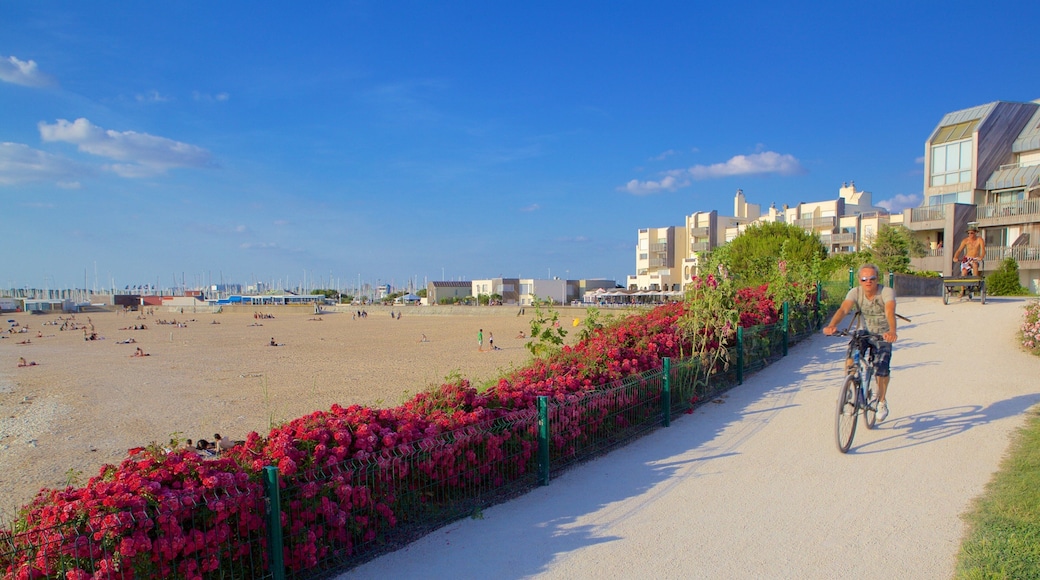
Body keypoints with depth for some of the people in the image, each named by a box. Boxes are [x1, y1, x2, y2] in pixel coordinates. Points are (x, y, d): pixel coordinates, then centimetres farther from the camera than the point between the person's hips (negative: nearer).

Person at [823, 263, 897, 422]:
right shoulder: (855, 292, -16)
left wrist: (892, 332, -58)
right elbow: (843, 309, -32)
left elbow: (890, 313, -38)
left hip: (883, 336, -2)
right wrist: (831, 326, -52)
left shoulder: (887, 292, -21)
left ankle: (882, 401, 12)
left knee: (882, 369, -16)